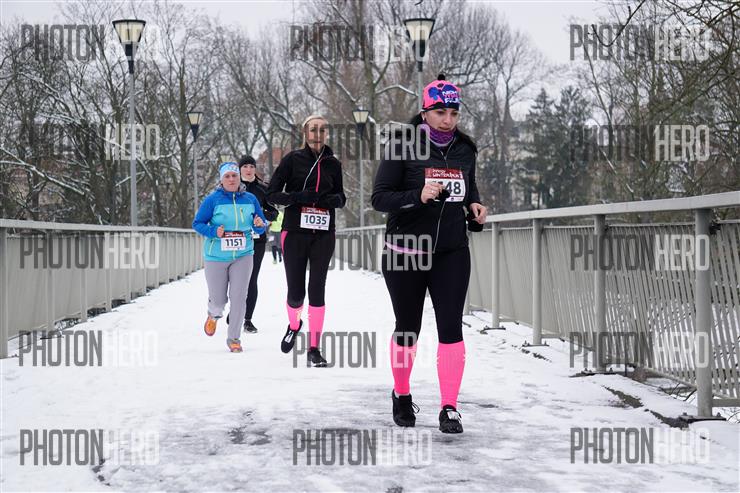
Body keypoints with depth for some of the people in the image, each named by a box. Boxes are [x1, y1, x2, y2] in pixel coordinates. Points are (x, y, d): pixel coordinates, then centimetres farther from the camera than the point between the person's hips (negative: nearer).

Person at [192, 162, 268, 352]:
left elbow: (260, 227, 9)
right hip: (216, 256, -2)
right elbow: (197, 223, -3)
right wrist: (213, 232, -20)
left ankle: (233, 338, 8)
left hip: (243, 256, 2)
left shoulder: (250, 199, 1)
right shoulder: (212, 199, -8)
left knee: (239, 297, -6)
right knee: (219, 300, 4)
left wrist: (260, 225, -15)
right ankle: (214, 315, 42)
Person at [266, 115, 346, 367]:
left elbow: (340, 195, 19)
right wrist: (298, 197, -19)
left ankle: (314, 348, 7)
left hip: (323, 235, 2)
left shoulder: (333, 164, 8)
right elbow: (272, 193, -2)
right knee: (296, 293, -2)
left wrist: (336, 199, -6)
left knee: (317, 289, 0)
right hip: (295, 232, -2)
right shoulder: (293, 159, -1)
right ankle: (293, 325, 32)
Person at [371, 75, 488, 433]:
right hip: (405, 253, -3)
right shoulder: (403, 146, -8)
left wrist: (474, 207, -1)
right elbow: (379, 197, -11)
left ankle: (449, 408, -1)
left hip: (451, 253, 3)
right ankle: (401, 395, 32)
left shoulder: (464, 150, 6)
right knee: (407, 329, 9)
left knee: (451, 326, -7)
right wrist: (418, 196, -26)